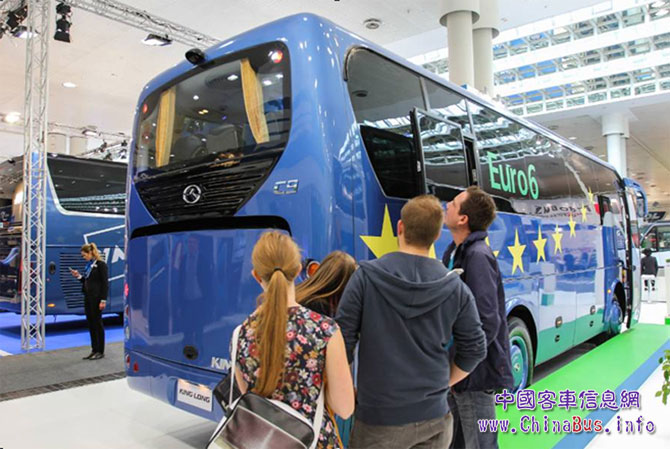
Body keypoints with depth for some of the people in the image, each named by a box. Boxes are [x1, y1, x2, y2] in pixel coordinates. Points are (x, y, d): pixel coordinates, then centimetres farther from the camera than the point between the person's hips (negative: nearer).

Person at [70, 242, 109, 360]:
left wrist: (103, 300, -18)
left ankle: (100, 351, 10)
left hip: (96, 298, -8)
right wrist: (78, 276, 3)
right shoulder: (89, 265, 13)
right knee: (90, 324, 11)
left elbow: (105, 283, -14)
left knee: (97, 323, 0)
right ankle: (94, 350, 20)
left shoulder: (100, 264, -11)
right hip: (88, 297, 8)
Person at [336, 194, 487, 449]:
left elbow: (342, 340, -11)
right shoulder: (454, 287, -5)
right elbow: (475, 349, 1)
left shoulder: (366, 276, -12)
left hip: (378, 417, -2)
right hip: (434, 418, 3)